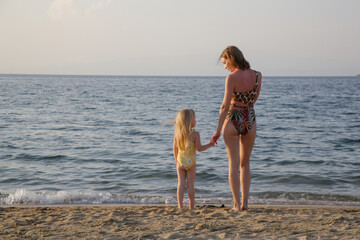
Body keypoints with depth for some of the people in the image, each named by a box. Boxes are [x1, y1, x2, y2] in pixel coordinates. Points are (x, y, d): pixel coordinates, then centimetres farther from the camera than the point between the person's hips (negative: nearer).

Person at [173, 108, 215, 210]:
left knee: (181, 184, 6)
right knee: (191, 184, 3)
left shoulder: (177, 134, 1)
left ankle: (180, 206, 5)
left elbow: (175, 149, 7)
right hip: (191, 162, -3)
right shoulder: (195, 134, -12)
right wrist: (210, 145, 0)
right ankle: (191, 206, 7)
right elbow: (199, 148, -13)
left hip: (180, 161, 3)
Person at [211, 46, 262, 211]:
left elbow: (225, 106, -16)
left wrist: (218, 130, -12)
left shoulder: (232, 77, -15)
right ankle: (244, 203, 12)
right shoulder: (257, 75, -1)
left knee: (233, 164, 5)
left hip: (232, 121, -4)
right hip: (250, 121, 4)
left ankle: (237, 204, 3)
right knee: (245, 163, 17)